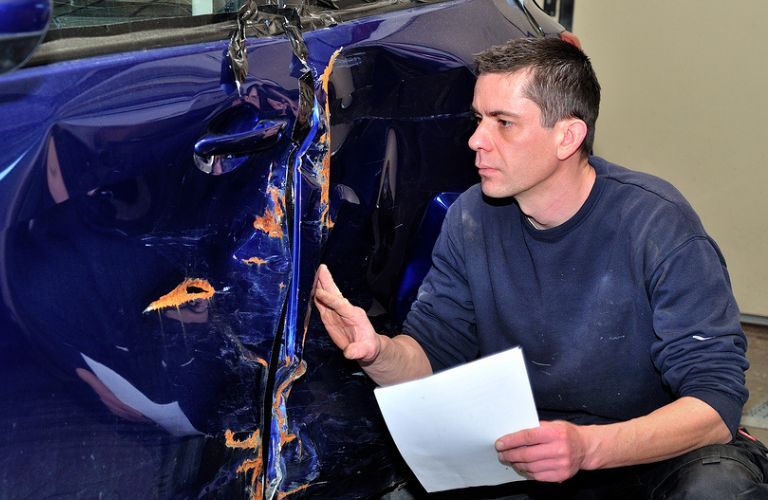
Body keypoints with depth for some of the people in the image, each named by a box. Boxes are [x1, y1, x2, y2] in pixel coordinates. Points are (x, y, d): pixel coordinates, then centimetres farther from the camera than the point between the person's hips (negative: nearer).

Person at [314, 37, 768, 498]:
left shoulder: (656, 223, -18)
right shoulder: (471, 220, -4)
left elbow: (717, 401, -23)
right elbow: (433, 350, 0)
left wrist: (588, 446, -40)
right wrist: (379, 352, -25)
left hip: (659, 450, -3)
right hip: (524, 448, 3)